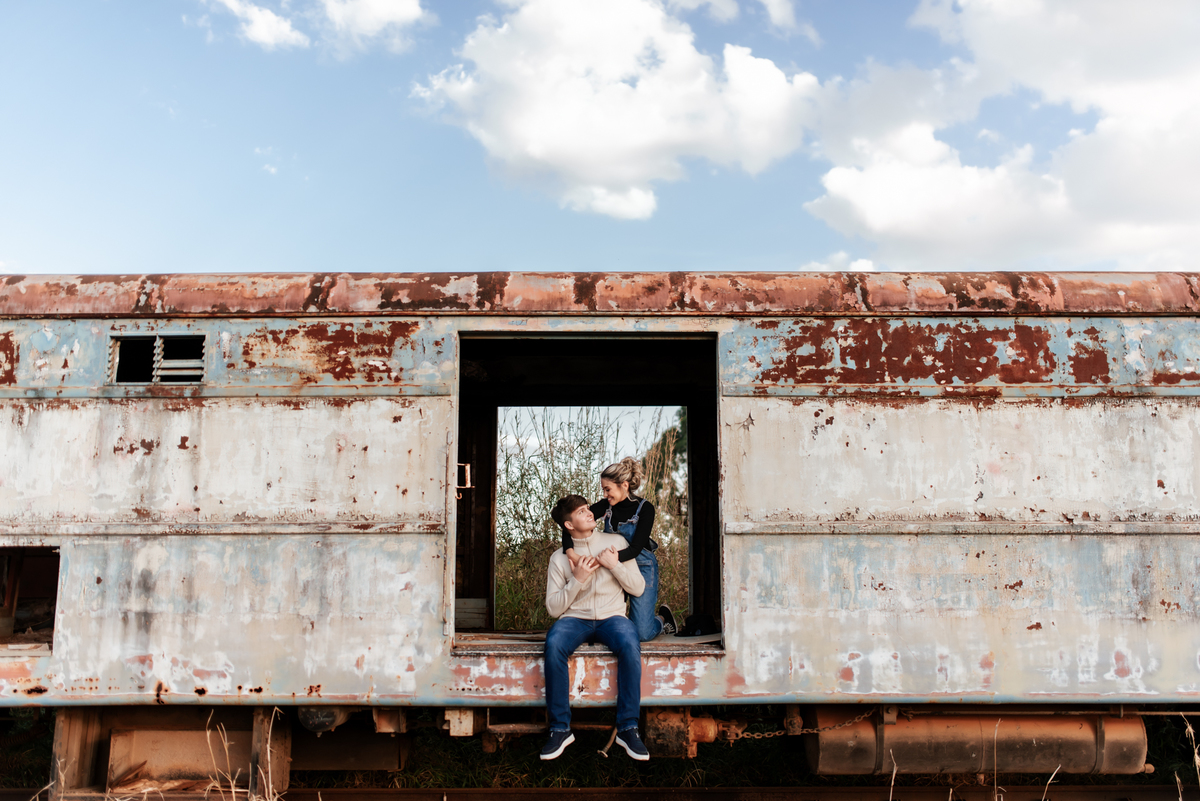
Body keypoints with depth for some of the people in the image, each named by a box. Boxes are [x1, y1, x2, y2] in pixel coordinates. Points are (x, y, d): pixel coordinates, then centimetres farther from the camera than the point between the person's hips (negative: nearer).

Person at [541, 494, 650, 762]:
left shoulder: (615, 542, 11)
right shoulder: (559, 558, 8)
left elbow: (638, 588, 8)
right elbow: (553, 607, 2)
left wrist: (615, 565, -7)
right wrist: (577, 580, -10)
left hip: (612, 616, 0)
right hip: (575, 618, 0)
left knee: (630, 646, -33)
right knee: (554, 645, -33)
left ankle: (627, 727, -22)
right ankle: (560, 729, -22)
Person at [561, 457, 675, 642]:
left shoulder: (645, 508, -15)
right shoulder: (606, 505, -4)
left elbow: (635, 548, -22)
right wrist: (569, 551, -30)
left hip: (641, 567, -4)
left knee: (641, 633, -11)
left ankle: (663, 617, 23)